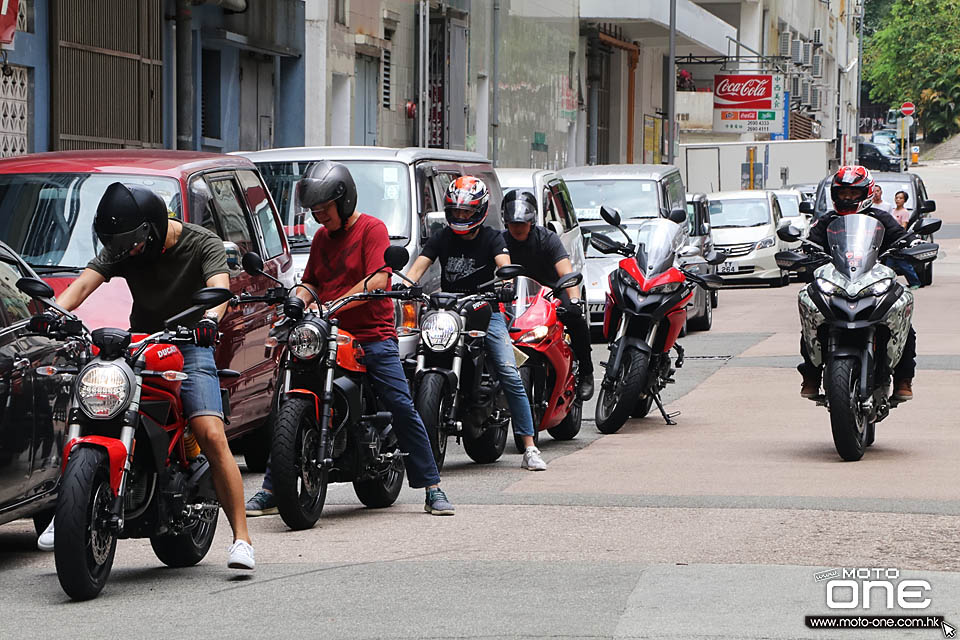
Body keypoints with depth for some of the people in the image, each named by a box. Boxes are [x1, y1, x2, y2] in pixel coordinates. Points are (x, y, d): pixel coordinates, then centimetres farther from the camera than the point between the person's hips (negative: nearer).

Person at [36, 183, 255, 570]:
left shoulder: (203, 244, -9)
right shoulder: (121, 249, 2)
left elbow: (219, 288, -26)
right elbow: (84, 283, -9)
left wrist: (209, 320, -48)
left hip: (189, 346, -4)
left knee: (211, 437, -20)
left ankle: (241, 538, -18)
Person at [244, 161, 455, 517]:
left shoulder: (372, 229, -4)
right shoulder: (321, 237, 17)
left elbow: (377, 281, -16)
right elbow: (310, 283, 20)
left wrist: (331, 305, -23)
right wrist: (298, 303, -4)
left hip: (374, 337, -5)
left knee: (402, 409, -11)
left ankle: (432, 489, -4)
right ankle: (271, 491, 3)